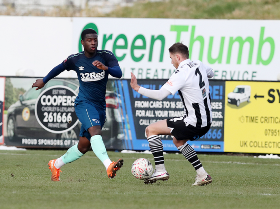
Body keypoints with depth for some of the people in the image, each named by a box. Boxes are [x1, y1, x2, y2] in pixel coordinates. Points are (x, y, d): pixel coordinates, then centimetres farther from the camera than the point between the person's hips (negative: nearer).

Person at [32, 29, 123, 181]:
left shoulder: (106, 56, -3)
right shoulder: (75, 60, -1)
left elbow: (118, 73, -18)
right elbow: (59, 68, 19)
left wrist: (105, 68, -38)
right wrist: (44, 81, 33)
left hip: (100, 106, 3)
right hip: (84, 104, -3)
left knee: (84, 146, 10)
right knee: (95, 130, -31)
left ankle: (56, 165, 34)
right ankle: (109, 166, -50)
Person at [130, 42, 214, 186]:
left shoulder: (181, 73, -18)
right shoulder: (199, 65, 6)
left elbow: (160, 95, -23)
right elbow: (211, 73, 32)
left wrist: (137, 88, -15)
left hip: (193, 123, -9)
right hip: (207, 121, 9)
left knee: (150, 130, -2)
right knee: (178, 140, 33)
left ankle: (160, 171, -4)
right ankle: (202, 175, 25)